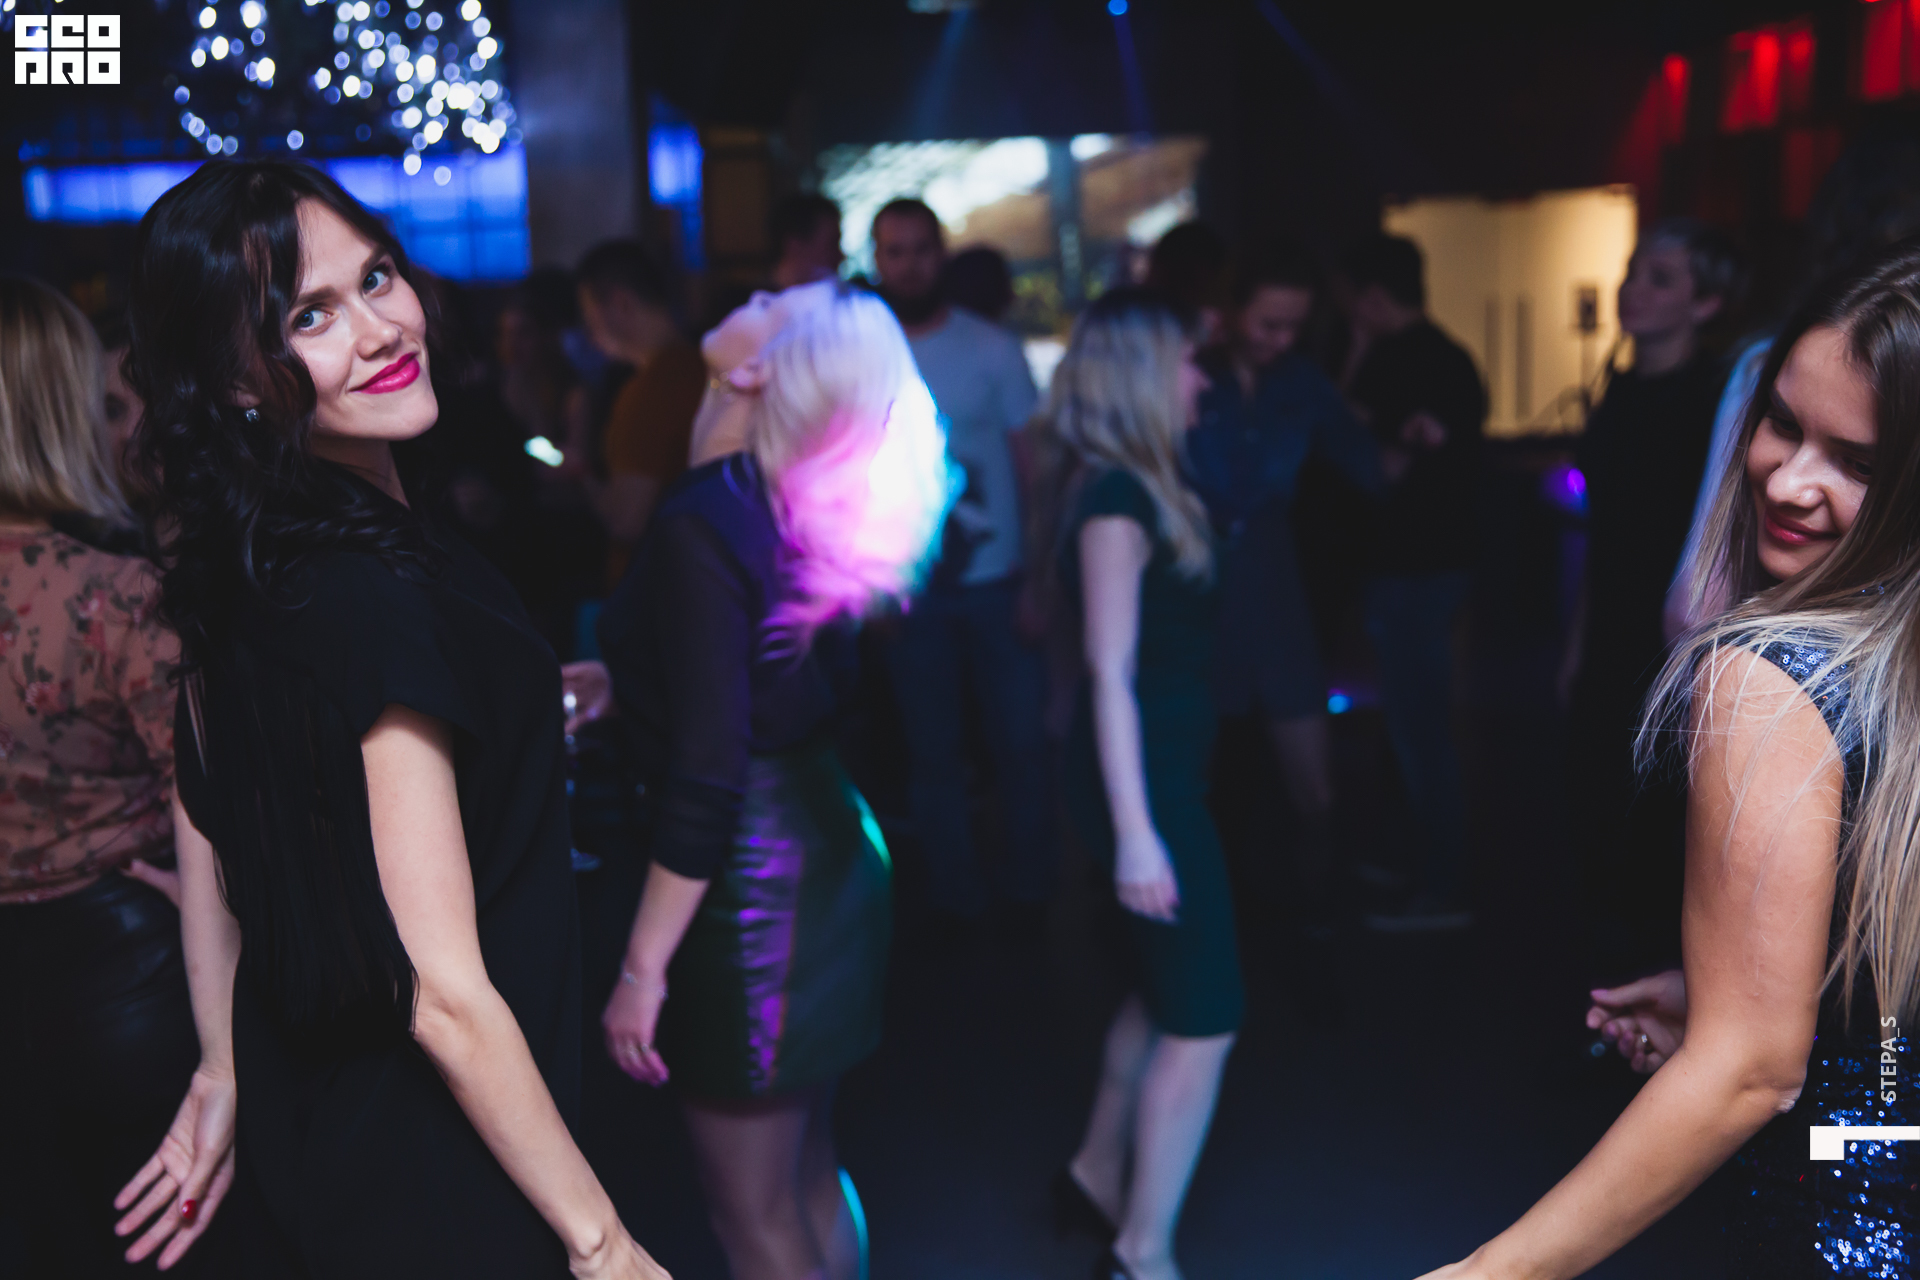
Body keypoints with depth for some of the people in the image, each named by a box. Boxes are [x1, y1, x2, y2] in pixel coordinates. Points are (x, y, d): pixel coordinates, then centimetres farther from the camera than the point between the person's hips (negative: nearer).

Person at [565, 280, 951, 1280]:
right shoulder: (790, 506, 4)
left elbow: (706, 781, -25)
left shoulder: (705, 523, -22)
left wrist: (643, 968, -18)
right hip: (820, 854, 9)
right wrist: (623, 685, 19)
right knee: (808, 1175, 24)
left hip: (752, 884, -9)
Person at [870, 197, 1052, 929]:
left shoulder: (991, 348, -2)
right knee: (932, 750, 10)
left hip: (997, 581, -1)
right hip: (908, 589, 1)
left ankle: (1028, 892, 21)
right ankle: (954, 896, 24)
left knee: (1020, 741, 4)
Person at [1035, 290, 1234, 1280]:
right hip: (1142, 779, -10)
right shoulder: (1118, 496, -18)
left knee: (1162, 989, 22)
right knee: (1203, 1018, -2)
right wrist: (1135, 832, -24)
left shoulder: (1128, 486, 11)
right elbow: (1111, 674, -22)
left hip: (1165, 769, 10)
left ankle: (1096, 1175, 38)